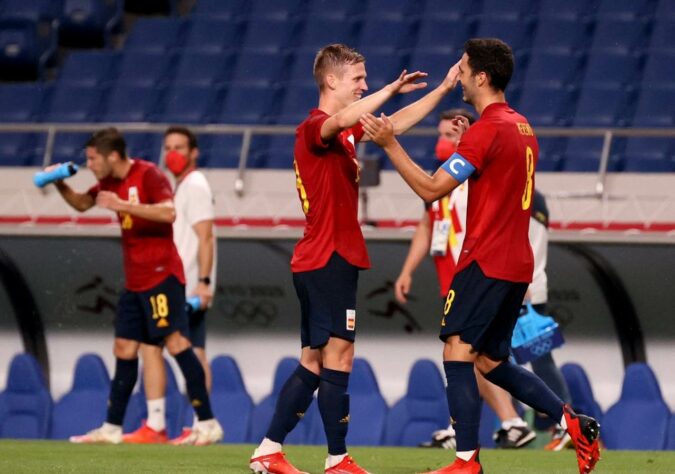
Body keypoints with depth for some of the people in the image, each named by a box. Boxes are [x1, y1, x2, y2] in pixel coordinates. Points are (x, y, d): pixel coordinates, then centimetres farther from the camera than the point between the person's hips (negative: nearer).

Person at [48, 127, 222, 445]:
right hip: (134, 281, 9)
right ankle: (112, 428, 15)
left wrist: (122, 205, -28)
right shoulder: (110, 183, 13)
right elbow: (81, 204, 29)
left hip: (161, 275, -9)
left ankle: (208, 424, -14)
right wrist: (60, 185, 10)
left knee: (176, 341, -14)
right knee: (124, 350, 9)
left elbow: (168, 213, -26)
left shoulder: (148, 175, -12)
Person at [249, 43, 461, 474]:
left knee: (314, 363, 11)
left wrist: (443, 89, 21)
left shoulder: (344, 133, 17)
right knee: (338, 357, -9)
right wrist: (393, 89, -30)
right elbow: (344, 120, -36)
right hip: (328, 259, -10)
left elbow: (396, 123, 26)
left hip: (329, 260, 10)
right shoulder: (314, 128, -12)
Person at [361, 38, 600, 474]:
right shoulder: (522, 127, 15)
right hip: (517, 263, 9)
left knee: (457, 352, -8)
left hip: (486, 260, -9)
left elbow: (431, 189, -14)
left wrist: (390, 144, -10)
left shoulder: (488, 129, -14)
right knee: (491, 362, 15)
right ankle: (576, 424, 9)